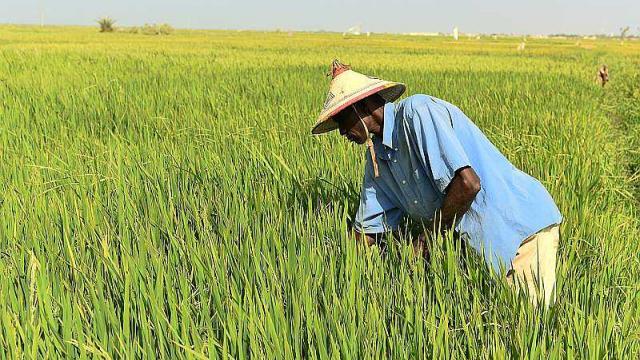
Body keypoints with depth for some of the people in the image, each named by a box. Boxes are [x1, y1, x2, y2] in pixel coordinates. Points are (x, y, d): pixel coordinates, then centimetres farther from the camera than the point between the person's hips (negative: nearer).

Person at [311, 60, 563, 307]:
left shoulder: (417, 112, -18)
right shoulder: (378, 156, 9)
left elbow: (467, 183, -28)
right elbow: (366, 231, 13)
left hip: (523, 225, -8)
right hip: (481, 242, 8)